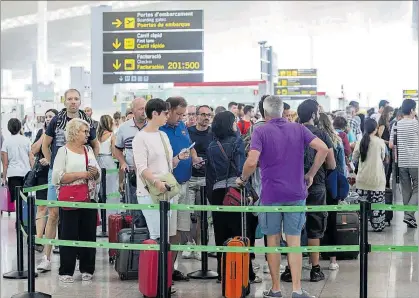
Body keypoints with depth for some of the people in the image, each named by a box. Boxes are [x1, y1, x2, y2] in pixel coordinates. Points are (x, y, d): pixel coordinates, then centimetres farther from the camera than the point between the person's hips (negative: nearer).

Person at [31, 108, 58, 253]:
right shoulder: (41, 132, 10)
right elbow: (34, 151, 2)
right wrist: (44, 135, -2)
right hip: (43, 174, 3)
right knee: (41, 207, -1)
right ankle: (38, 239, -5)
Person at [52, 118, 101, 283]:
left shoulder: (89, 150, 14)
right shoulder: (63, 151, -3)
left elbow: (98, 175, 18)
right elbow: (58, 177, -14)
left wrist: (95, 173, -5)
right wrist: (82, 174, -17)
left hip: (90, 198, 5)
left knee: (89, 234, 7)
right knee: (69, 235, -1)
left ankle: (87, 269, 17)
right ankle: (66, 271, 7)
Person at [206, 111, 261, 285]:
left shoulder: (212, 147, 7)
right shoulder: (236, 142, -4)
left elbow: (209, 173, 9)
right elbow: (243, 168, -6)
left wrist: (210, 195, 14)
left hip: (217, 192, 4)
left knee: (221, 234, 8)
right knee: (240, 232, -1)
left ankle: (222, 273, 11)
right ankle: (246, 274, 0)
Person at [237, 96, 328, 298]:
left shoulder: (260, 132, -5)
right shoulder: (298, 129, 5)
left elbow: (252, 162, -18)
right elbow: (323, 148, -4)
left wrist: (243, 179, 0)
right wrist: (310, 174, 4)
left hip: (271, 194, -2)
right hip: (296, 193, 2)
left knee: (273, 241, 9)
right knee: (294, 241, 5)